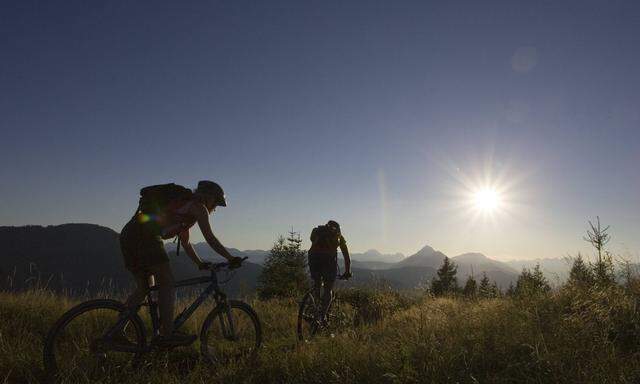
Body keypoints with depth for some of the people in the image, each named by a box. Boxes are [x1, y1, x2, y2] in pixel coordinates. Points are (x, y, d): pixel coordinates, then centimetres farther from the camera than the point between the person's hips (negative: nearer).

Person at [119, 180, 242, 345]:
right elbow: (210, 238, -3)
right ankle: (167, 334, -8)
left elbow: (185, 243, 34)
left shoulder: (184, 205, 30)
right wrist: (231, 259, 1)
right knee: (167, 284, -6)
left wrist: (200, 263, 35)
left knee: (143, 288, 17)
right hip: (145, 235, -10)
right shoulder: (198, 207, 3)